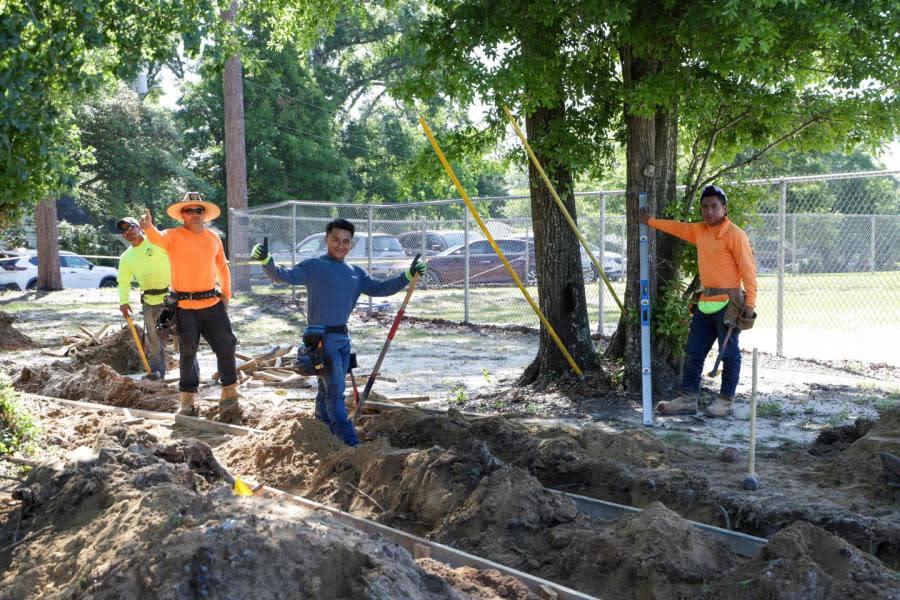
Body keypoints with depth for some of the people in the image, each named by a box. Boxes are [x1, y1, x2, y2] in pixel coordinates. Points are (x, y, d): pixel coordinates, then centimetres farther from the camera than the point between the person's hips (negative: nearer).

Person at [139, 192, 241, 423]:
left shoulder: (213, 238, 7)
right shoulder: (174, 236, -6)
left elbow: (222, 268, 19)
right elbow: (157, 238, -30)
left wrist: (226, 293, 10)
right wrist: (148, 227, -52)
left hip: (213, 304, 3)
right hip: (184, 307, -3)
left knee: (225, 347, 6)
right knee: (188, 353, 7)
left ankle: (229, 394, 22)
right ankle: (187, 401, 18)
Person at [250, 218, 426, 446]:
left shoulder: (356, 273, 14)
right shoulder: (313, 266, -5)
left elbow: (380, 288, 16)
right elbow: (283, 276, -15)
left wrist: (407, 276, 7)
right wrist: (266, 261, -34)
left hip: (343, 338, 7)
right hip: (322, 337, -7)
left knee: (328, 389, 15)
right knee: (335, 390, -10)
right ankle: (350, 442, -11)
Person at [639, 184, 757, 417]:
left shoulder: (734, 234, -9)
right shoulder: (699, 231, 13)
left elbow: (748, 269, -13)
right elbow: (678, 227, 31)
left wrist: (750, 302, -17)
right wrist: (650, 222, 39)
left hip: (727, 304, -8)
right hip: (705, 303, 8)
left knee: (729, 354, 0)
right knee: (693, 353, 9)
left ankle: (726, 402, 8)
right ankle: (687, 399, 14)